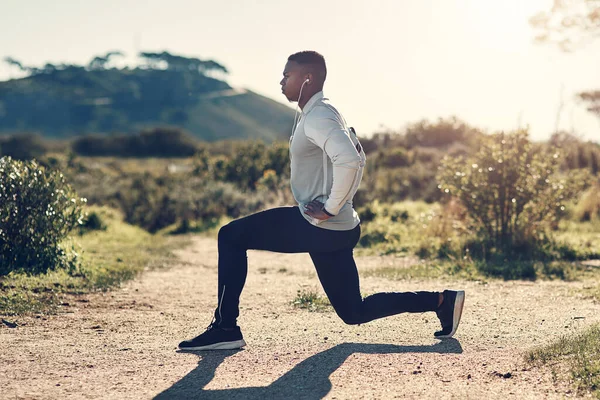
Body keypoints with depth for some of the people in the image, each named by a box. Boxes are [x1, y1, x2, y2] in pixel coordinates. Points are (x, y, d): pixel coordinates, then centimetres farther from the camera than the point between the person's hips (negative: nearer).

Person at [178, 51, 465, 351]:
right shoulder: (318, 114, 16)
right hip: (336, 230, 10)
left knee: (231, 237, -5)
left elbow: (350, 160, -34)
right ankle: (441, 301, 16)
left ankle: (225, 329, -3)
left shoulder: (318, 118, -16)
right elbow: (357, 157, 28)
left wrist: (331, 208, -24)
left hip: (319, 227, -10)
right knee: (354, 312, 17)